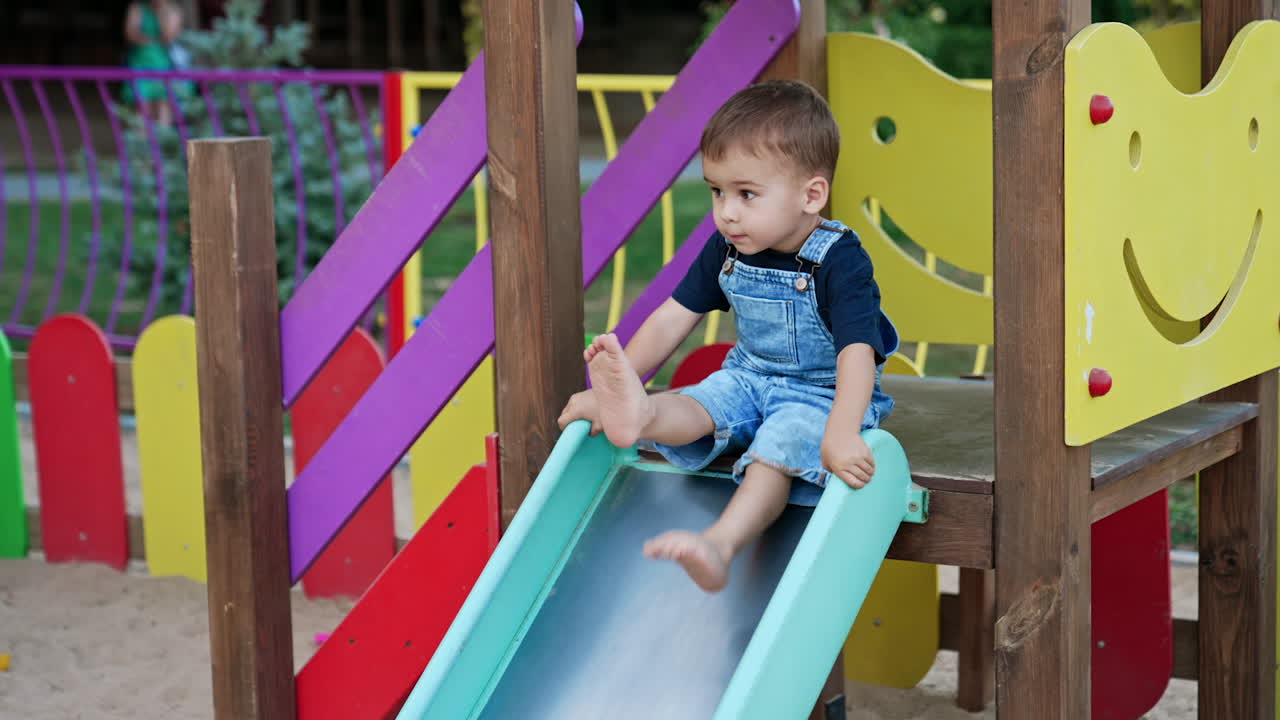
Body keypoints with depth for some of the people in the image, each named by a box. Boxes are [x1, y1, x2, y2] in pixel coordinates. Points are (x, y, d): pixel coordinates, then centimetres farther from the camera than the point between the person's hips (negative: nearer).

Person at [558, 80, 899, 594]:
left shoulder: (840, 262, -20)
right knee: (702, 404, -25)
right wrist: (620, 376, -5)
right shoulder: (727, 250, 0)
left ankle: (720, 545, -55)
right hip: (749, 379, 6)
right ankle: (637, 415, -58)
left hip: (821, 393, -6)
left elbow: (857, 353, -31)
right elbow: (672, 319, 4)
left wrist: (842, 433, -46)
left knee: (779, 449, -33)